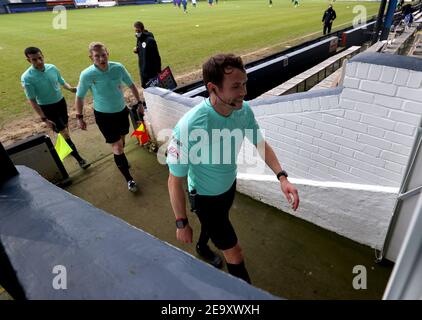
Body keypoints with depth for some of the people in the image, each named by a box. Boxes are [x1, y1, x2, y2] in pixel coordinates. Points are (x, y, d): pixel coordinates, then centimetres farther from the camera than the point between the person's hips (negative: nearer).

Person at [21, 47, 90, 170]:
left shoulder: (52, 68, -8)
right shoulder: (27, 78, -21)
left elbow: (62, 82, 9)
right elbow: (32, 100, -16)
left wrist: (70, 88, -14)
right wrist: (44, 119, -19)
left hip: (61, 102, 5)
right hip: (47, 108, -5)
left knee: (65, 128, 20)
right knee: (65, 133, -7)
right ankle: (79, 159, 1)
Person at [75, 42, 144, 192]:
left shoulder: (118, 68, -14)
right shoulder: (87, 75, -20)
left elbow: (131, 85, 3)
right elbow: (79, 97, -6)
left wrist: (139, 103, 5)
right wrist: (79, 117, -2)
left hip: (122, 111, 4)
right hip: (103, 115, -3)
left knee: (121, 140, 22)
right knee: (117, 146, -6)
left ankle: (119, 160, 54)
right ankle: (129, 179, 7)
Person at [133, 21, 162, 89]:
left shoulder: (150, 40, -18)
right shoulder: (139, 39, 6)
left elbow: (156, 56, -18)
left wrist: (158, 71, -18)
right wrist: (136, 50, -5)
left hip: (151, 71, -8)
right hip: (143, 70, 8)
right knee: (145, 87, 16)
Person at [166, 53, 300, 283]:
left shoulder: (243, 110, -21)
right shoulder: (189, 127, -39)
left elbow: (260, 143, -2)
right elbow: (175, 180, -26)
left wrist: (282, 177, -15)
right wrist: (181, 224, -15)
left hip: (229, 186, 6)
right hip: (205, 197, -6)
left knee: (214, 224, 35)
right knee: (235, 255, 5)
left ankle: (203, 248, 70)